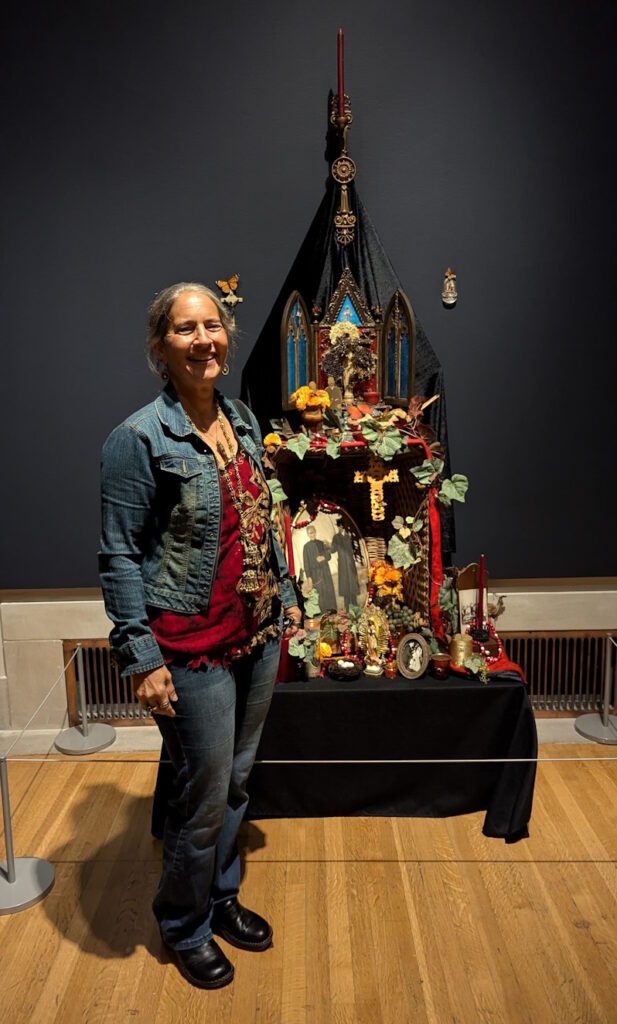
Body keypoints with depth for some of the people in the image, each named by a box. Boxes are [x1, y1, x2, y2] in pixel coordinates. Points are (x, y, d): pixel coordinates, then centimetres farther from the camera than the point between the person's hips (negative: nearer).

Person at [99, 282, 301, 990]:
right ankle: (185, 929, 36)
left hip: (258, 638, 7)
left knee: (236, 781, 20)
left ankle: (222, 897, 44)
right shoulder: (139, 438, -14)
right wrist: (142, 658, -16)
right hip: (193, 652, -6)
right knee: (203, 797, 8)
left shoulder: (243, 421, 7)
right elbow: (120, 556, -14)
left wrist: (285, 597, 16)